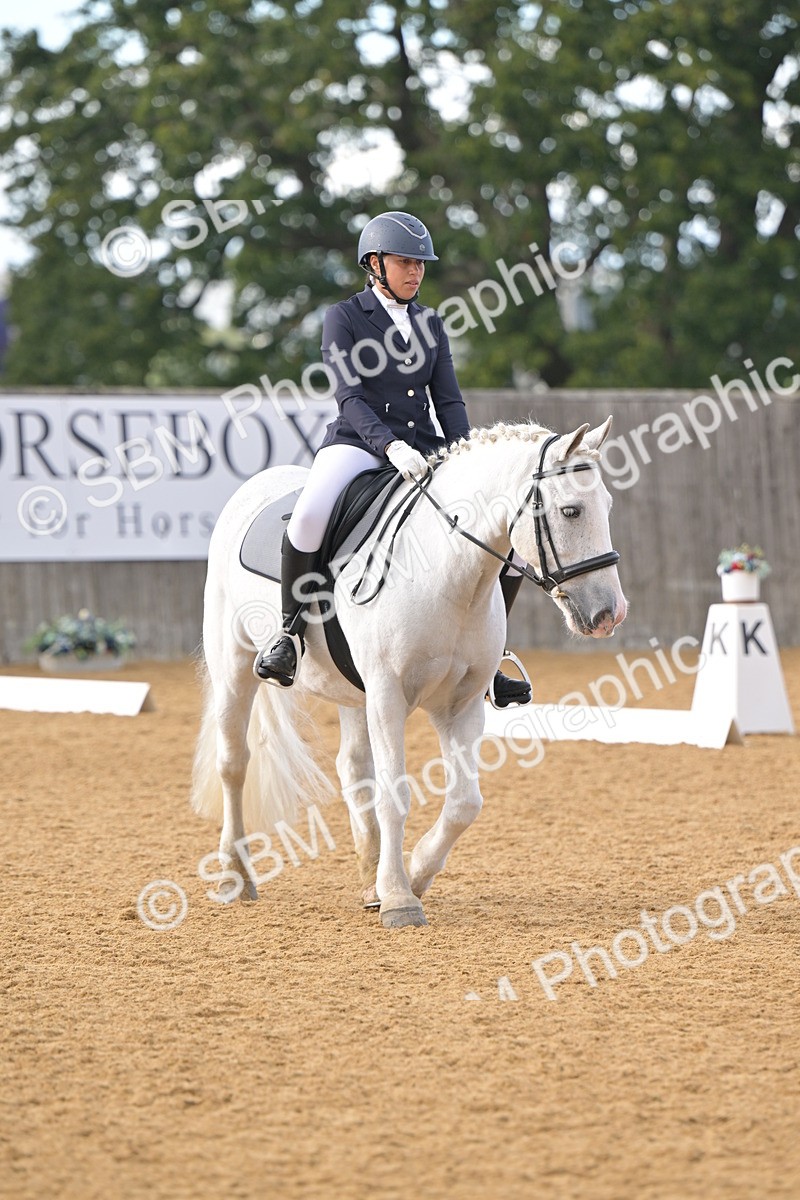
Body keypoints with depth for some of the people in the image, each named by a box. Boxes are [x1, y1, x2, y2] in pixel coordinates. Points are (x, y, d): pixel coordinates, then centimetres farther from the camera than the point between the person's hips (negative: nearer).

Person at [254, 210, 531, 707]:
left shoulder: (431, 323, 17)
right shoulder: (345, 318, 1)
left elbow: (449, 399, 11)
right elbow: (350, 397, -11)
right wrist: (390, 446, -28)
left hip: (422, 448, 5)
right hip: (358, 442, -5)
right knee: (310, 515, -38)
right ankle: (292, 633, -17)